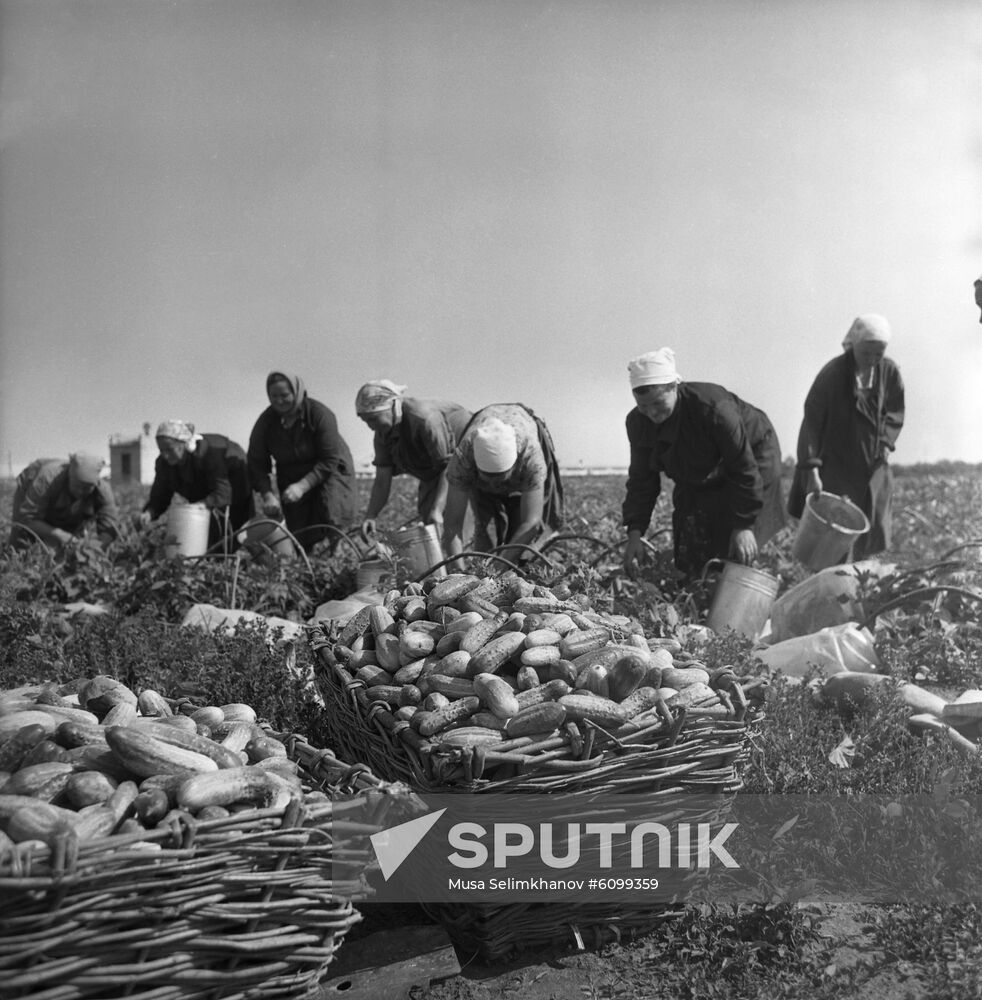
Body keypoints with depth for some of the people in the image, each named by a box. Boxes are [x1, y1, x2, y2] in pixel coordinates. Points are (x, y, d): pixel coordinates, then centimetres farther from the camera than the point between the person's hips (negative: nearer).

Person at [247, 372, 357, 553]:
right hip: (291, 477, 3)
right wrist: (267, 495, -25)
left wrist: (302, 486, -36)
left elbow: (329, 461, -25)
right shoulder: (266, 421, -12)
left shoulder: (320, 415, -24)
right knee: (298, 534, -3)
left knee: (329, 517, -25)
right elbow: (256, 463, -9)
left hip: (329, 471, -3)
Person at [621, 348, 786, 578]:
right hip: (697, 479, 6)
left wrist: (744, 525, -32)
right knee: (688, 556, -1)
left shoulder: (713, 408, -38)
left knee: (735, 553, -16)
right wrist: (635, 531, -21)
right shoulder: (638, 422, -19)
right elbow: (642, 479, -9)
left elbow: (744, 468, -31)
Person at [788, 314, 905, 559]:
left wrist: (885, 442, -5)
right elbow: (811, 423, -15)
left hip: (872, 468, 5)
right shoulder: (832, 374, -16)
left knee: (868, 535, 8)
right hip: (834, 469, -4)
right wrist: (812, 471, -19)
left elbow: (895, 413, 11)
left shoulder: (889, 372, -4)